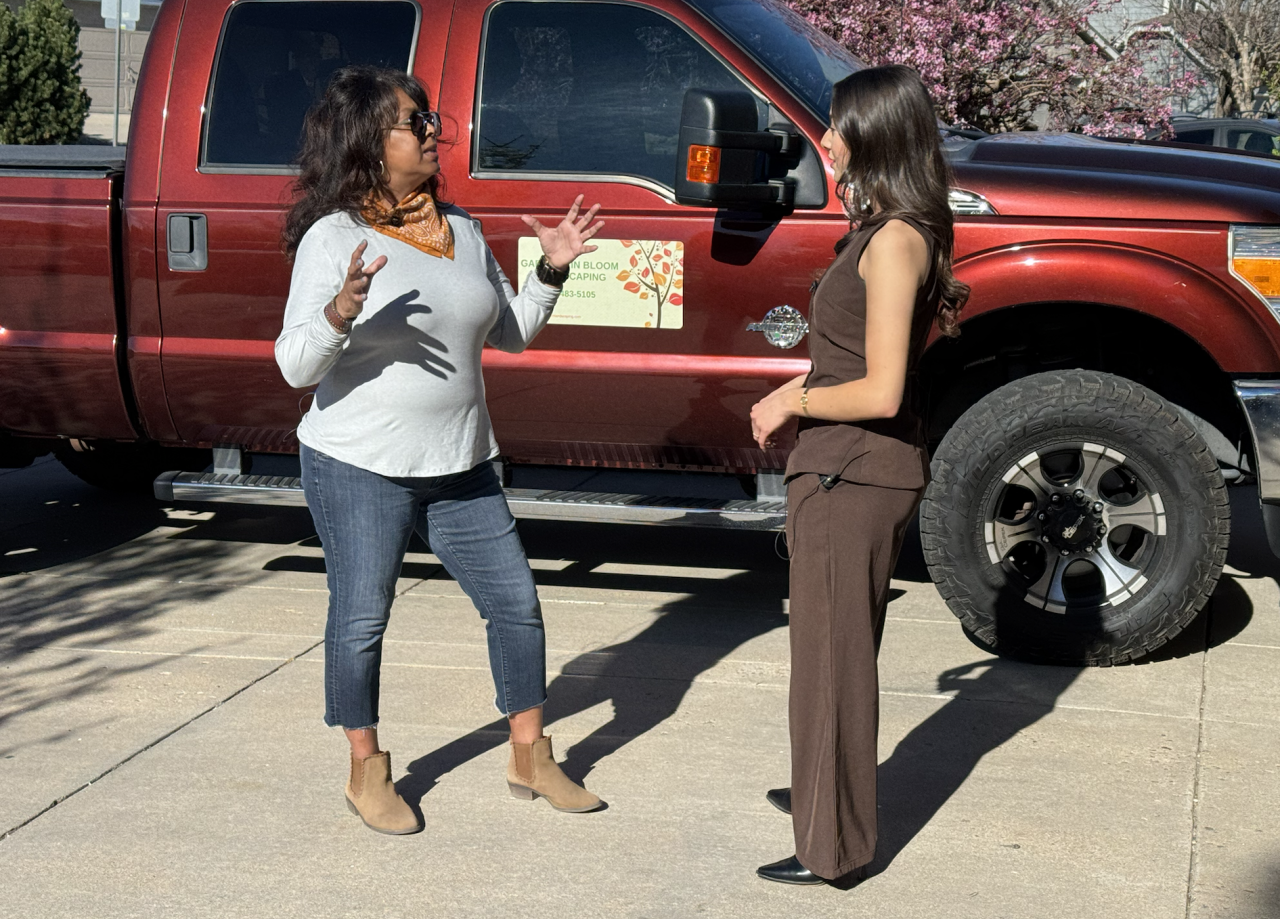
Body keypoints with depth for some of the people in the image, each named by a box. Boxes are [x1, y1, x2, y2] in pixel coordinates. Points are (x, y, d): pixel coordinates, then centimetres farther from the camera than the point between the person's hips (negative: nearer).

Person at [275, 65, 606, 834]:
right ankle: (368, 772, 23)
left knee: (516, 602, 7)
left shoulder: (462, 230, 9)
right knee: (361, 620, 3)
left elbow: (511, 334, 18)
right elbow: (296, 367, -15)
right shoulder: (334, 237, -10)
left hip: (462, 465, 6)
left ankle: (531, 759, 23)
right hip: (361, 468, -5)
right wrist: (340, 316, -33)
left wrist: (551, 271, 4)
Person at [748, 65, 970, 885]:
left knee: (833, 653, 0)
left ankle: (833, 847, 11)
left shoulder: (894, 241, -20)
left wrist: (794, 401, -10)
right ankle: (824, 791, 42)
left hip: (855, 473, -10)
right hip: (862, 469, 10)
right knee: (840, 642, 24)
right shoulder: (894, 230, 10)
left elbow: (881, 392, -24)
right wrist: (800, 389, 9)